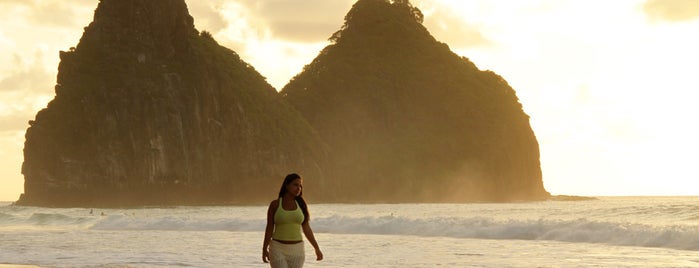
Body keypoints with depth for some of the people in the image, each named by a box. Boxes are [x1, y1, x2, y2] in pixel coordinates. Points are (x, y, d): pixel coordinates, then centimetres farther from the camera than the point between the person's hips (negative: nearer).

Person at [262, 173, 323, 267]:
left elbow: (306, 229, 5)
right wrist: (264, 250, -4)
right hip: (278, 249, -3)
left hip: (296, 250, 3)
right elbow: (269, 228, -2)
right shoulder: (274, 204, -4)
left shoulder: (301, 204, 3)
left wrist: (317, 249, 2)